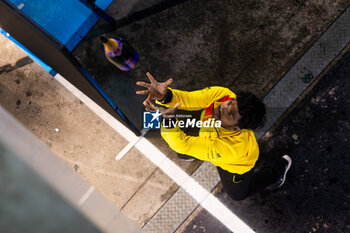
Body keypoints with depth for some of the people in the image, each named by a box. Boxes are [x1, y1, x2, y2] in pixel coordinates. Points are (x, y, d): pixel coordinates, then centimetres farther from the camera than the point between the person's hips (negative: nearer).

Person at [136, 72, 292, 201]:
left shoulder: (231, 149, -51)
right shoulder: (221, 94, -39)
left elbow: (183, 144, -50)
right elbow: (188, 99, -41)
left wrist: (168, 118, -66)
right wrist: (164, 96, -61)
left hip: (236, 165, -4)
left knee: (238, 193, 25)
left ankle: (279, 168, 41)